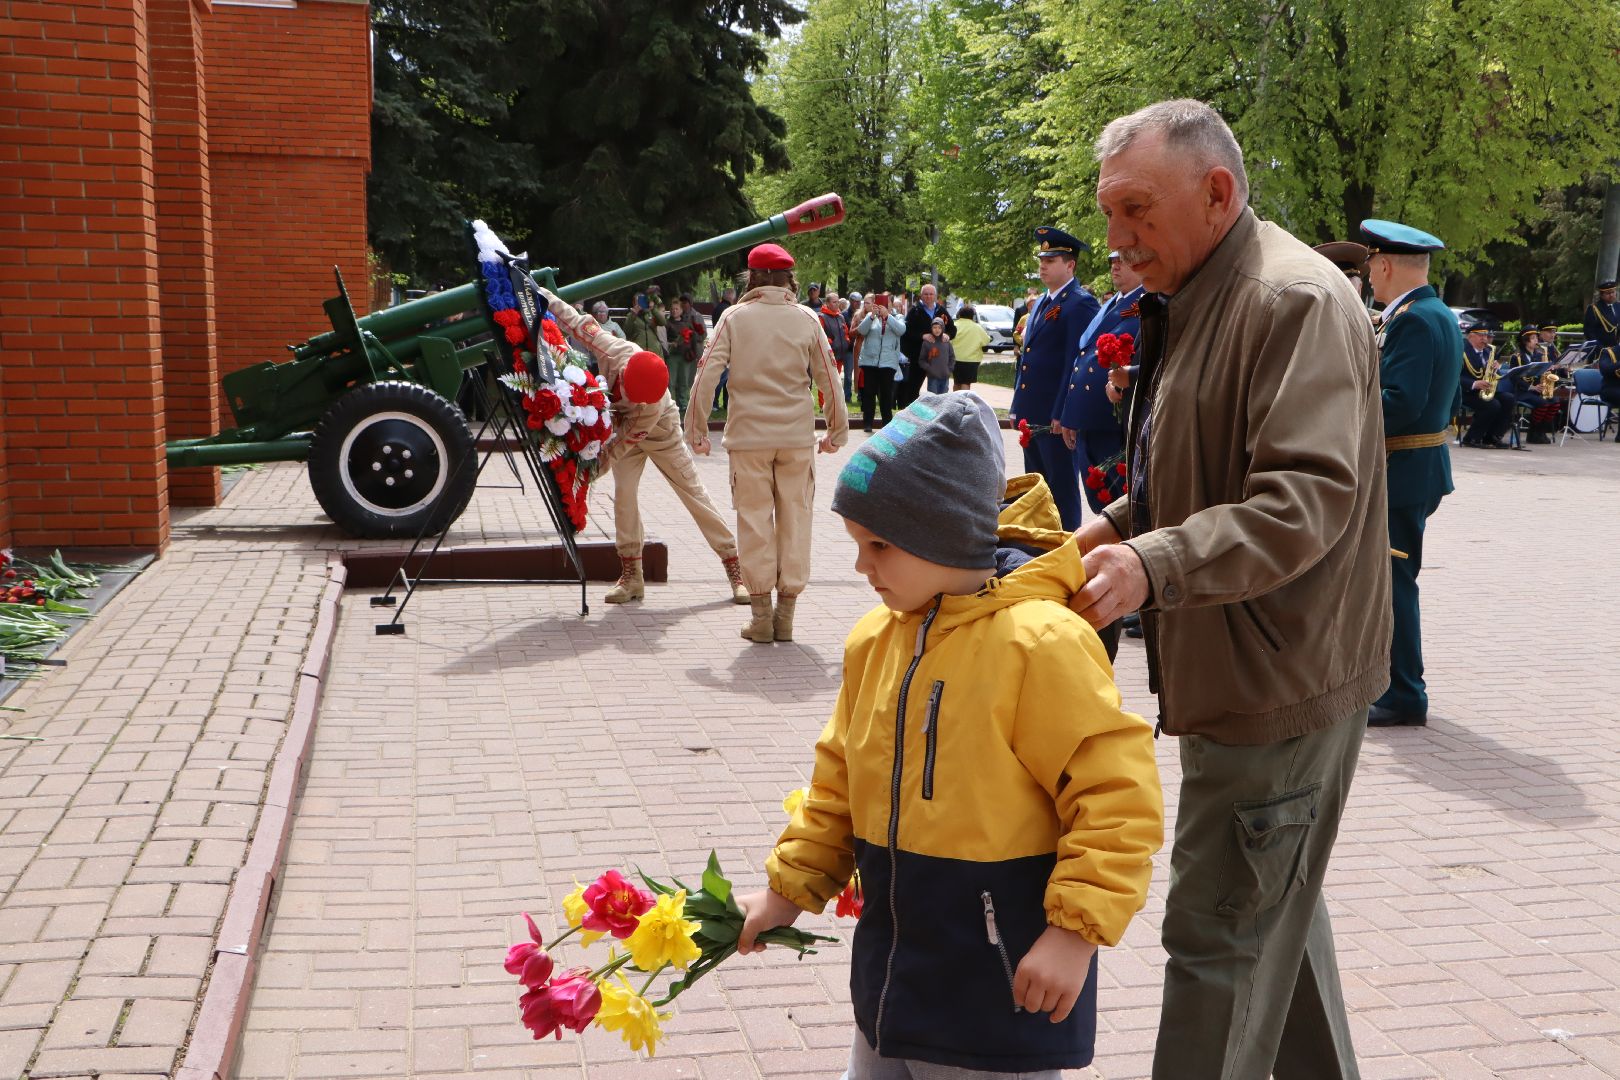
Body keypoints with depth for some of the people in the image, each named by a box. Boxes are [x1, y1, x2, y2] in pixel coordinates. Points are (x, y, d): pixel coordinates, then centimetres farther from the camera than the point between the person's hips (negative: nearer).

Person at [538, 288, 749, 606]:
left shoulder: (653, 405, -41)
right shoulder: (614, 351, -33)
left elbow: (626, 440, -34)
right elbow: (579, 324, -19)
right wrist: (544, 296, -17)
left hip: (661, 437, -4)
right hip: (624, 427, 4)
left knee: (696, 496, -3)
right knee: (624, 494, -8)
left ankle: (736, 569, 2)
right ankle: (631, 575, -1)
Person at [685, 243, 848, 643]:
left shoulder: (735, 317, -1)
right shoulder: (806, 320, 2)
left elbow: (707, 374, -6)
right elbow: (828, 379, 5)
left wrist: (697, 429, 3)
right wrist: (837, 430, 17)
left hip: (748, 435, -1)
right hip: (797, 436, 1)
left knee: (754, 519, 5)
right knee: (795, 518, 8)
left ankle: (761, 614, 6)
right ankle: (786, 612, 10)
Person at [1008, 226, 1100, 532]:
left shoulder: (1081, 303, -11)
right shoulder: (1039, 303, 18)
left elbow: (1078, 362, -16)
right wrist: (1018, 404, 17)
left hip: (1056, 417, -9)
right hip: (1031, 415, 9)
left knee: (1063, 491, -1)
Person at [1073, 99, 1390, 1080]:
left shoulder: (1295, 300, -18)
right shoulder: (1193, 302, 14)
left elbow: (1306, 496, -28)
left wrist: (1156, 566, -37)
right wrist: (1115, 527, 6)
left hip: (1276, 680, -10)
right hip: (1247, 674, 11)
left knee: (1221, 932, -4)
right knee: (1276, 907, 23)